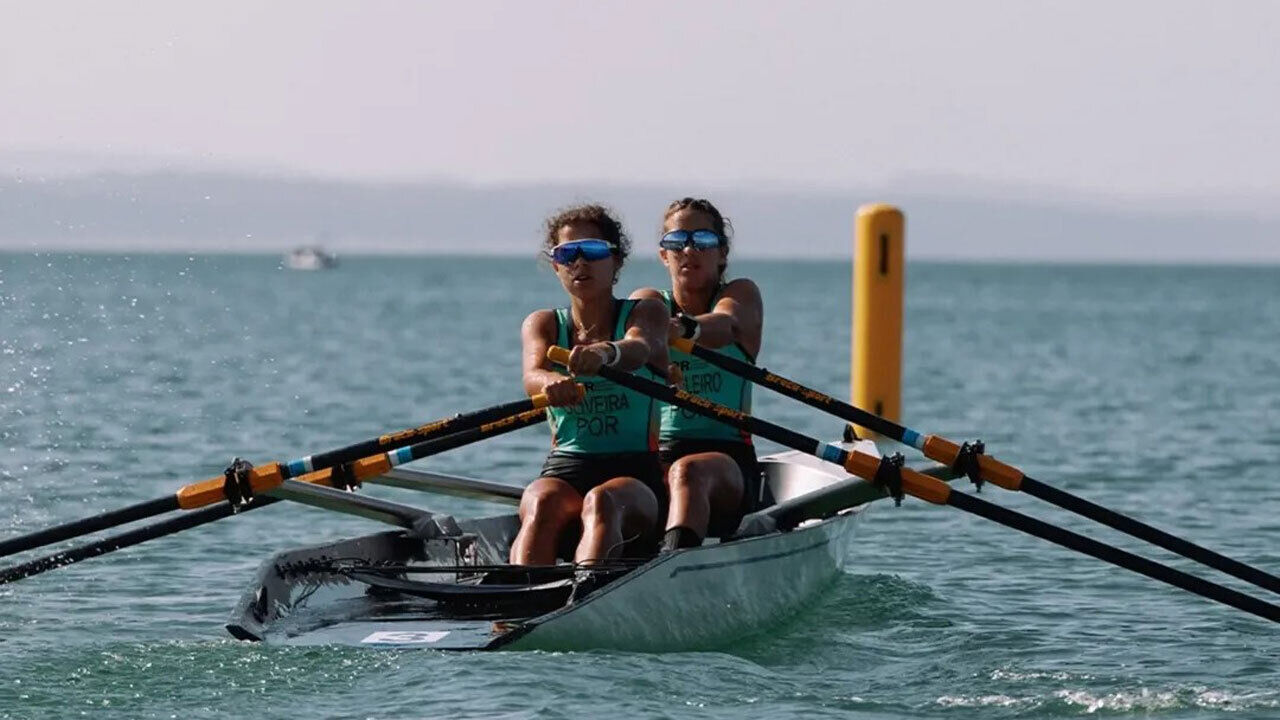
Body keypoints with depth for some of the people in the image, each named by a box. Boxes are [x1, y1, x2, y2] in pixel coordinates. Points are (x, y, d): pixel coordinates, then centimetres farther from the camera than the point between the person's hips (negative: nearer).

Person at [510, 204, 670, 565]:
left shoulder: (645, 313, 8)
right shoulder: (543, 324, 15)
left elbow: (642, 347, -19)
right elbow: (533, 372, -9)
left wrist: (606, 352, -45)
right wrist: (550, 382, -38)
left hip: (636, 472, -2)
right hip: (565, 468, 2)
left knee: (602, 503, -37)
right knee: (542, 505, -33)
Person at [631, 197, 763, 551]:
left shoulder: (741, 294, 10)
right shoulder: (650, 303, 17)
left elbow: (726, 325, -17)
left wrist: (686, 328, -42)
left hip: (728, 459, -6)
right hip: (654, 456, 6)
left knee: (688, 472, -39)